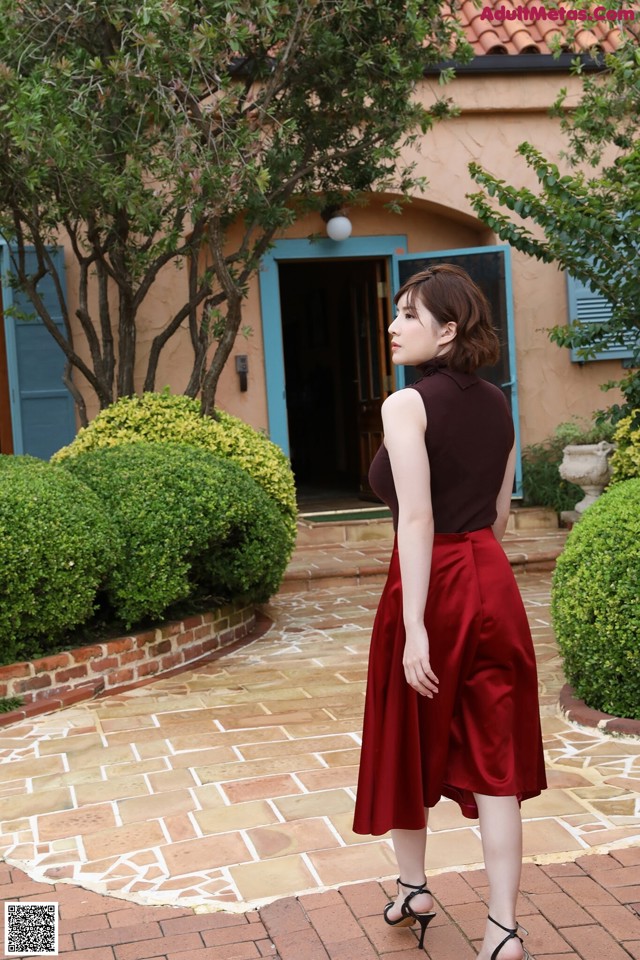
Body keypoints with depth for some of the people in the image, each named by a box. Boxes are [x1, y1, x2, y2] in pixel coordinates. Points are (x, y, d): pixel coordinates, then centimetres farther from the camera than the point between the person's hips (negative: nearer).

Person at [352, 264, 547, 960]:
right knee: (493, 756, 7)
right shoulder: (497, 407, 7)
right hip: (493, 583, 5)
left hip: (431, 583, -5)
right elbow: (499, 512, 13)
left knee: (409, 741, 16)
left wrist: (415, 626, -21)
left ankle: (412, 888, 34)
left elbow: (416, 517, -20)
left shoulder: (406, 404, -13)